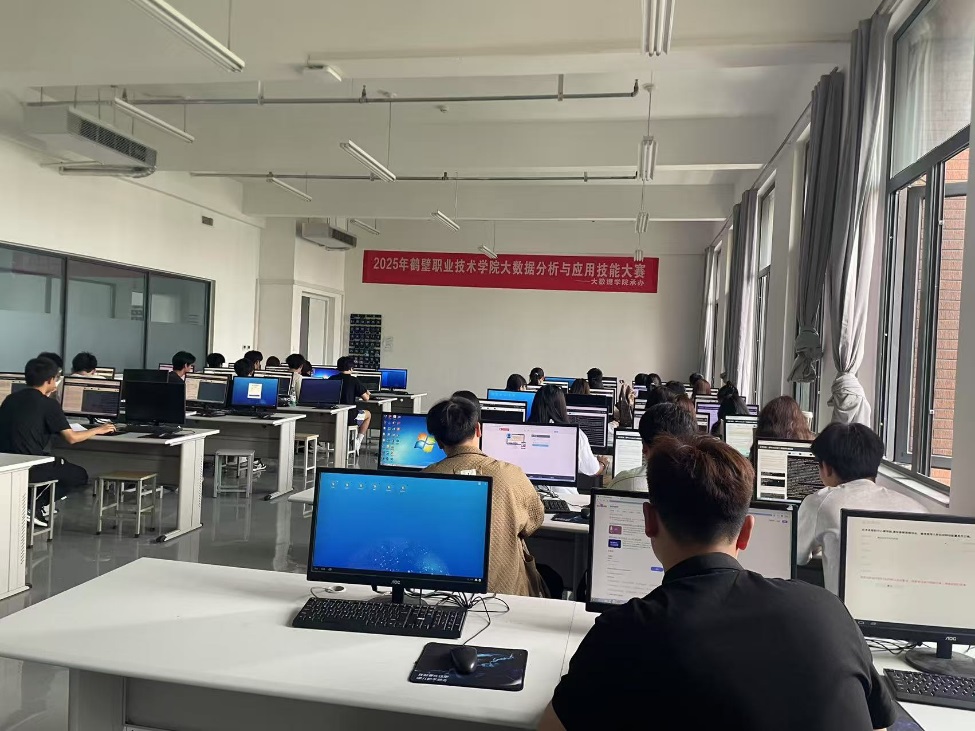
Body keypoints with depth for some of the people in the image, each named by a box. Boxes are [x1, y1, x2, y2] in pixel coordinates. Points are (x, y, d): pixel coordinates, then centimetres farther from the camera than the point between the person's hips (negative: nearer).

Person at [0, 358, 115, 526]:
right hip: (29, 468, -7)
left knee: (61, 463, 32)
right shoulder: (49, 404, -10)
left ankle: (34, 505, 15)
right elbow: (71, 438, -10)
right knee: (80, 475, 16)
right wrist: (97, 430, 7)